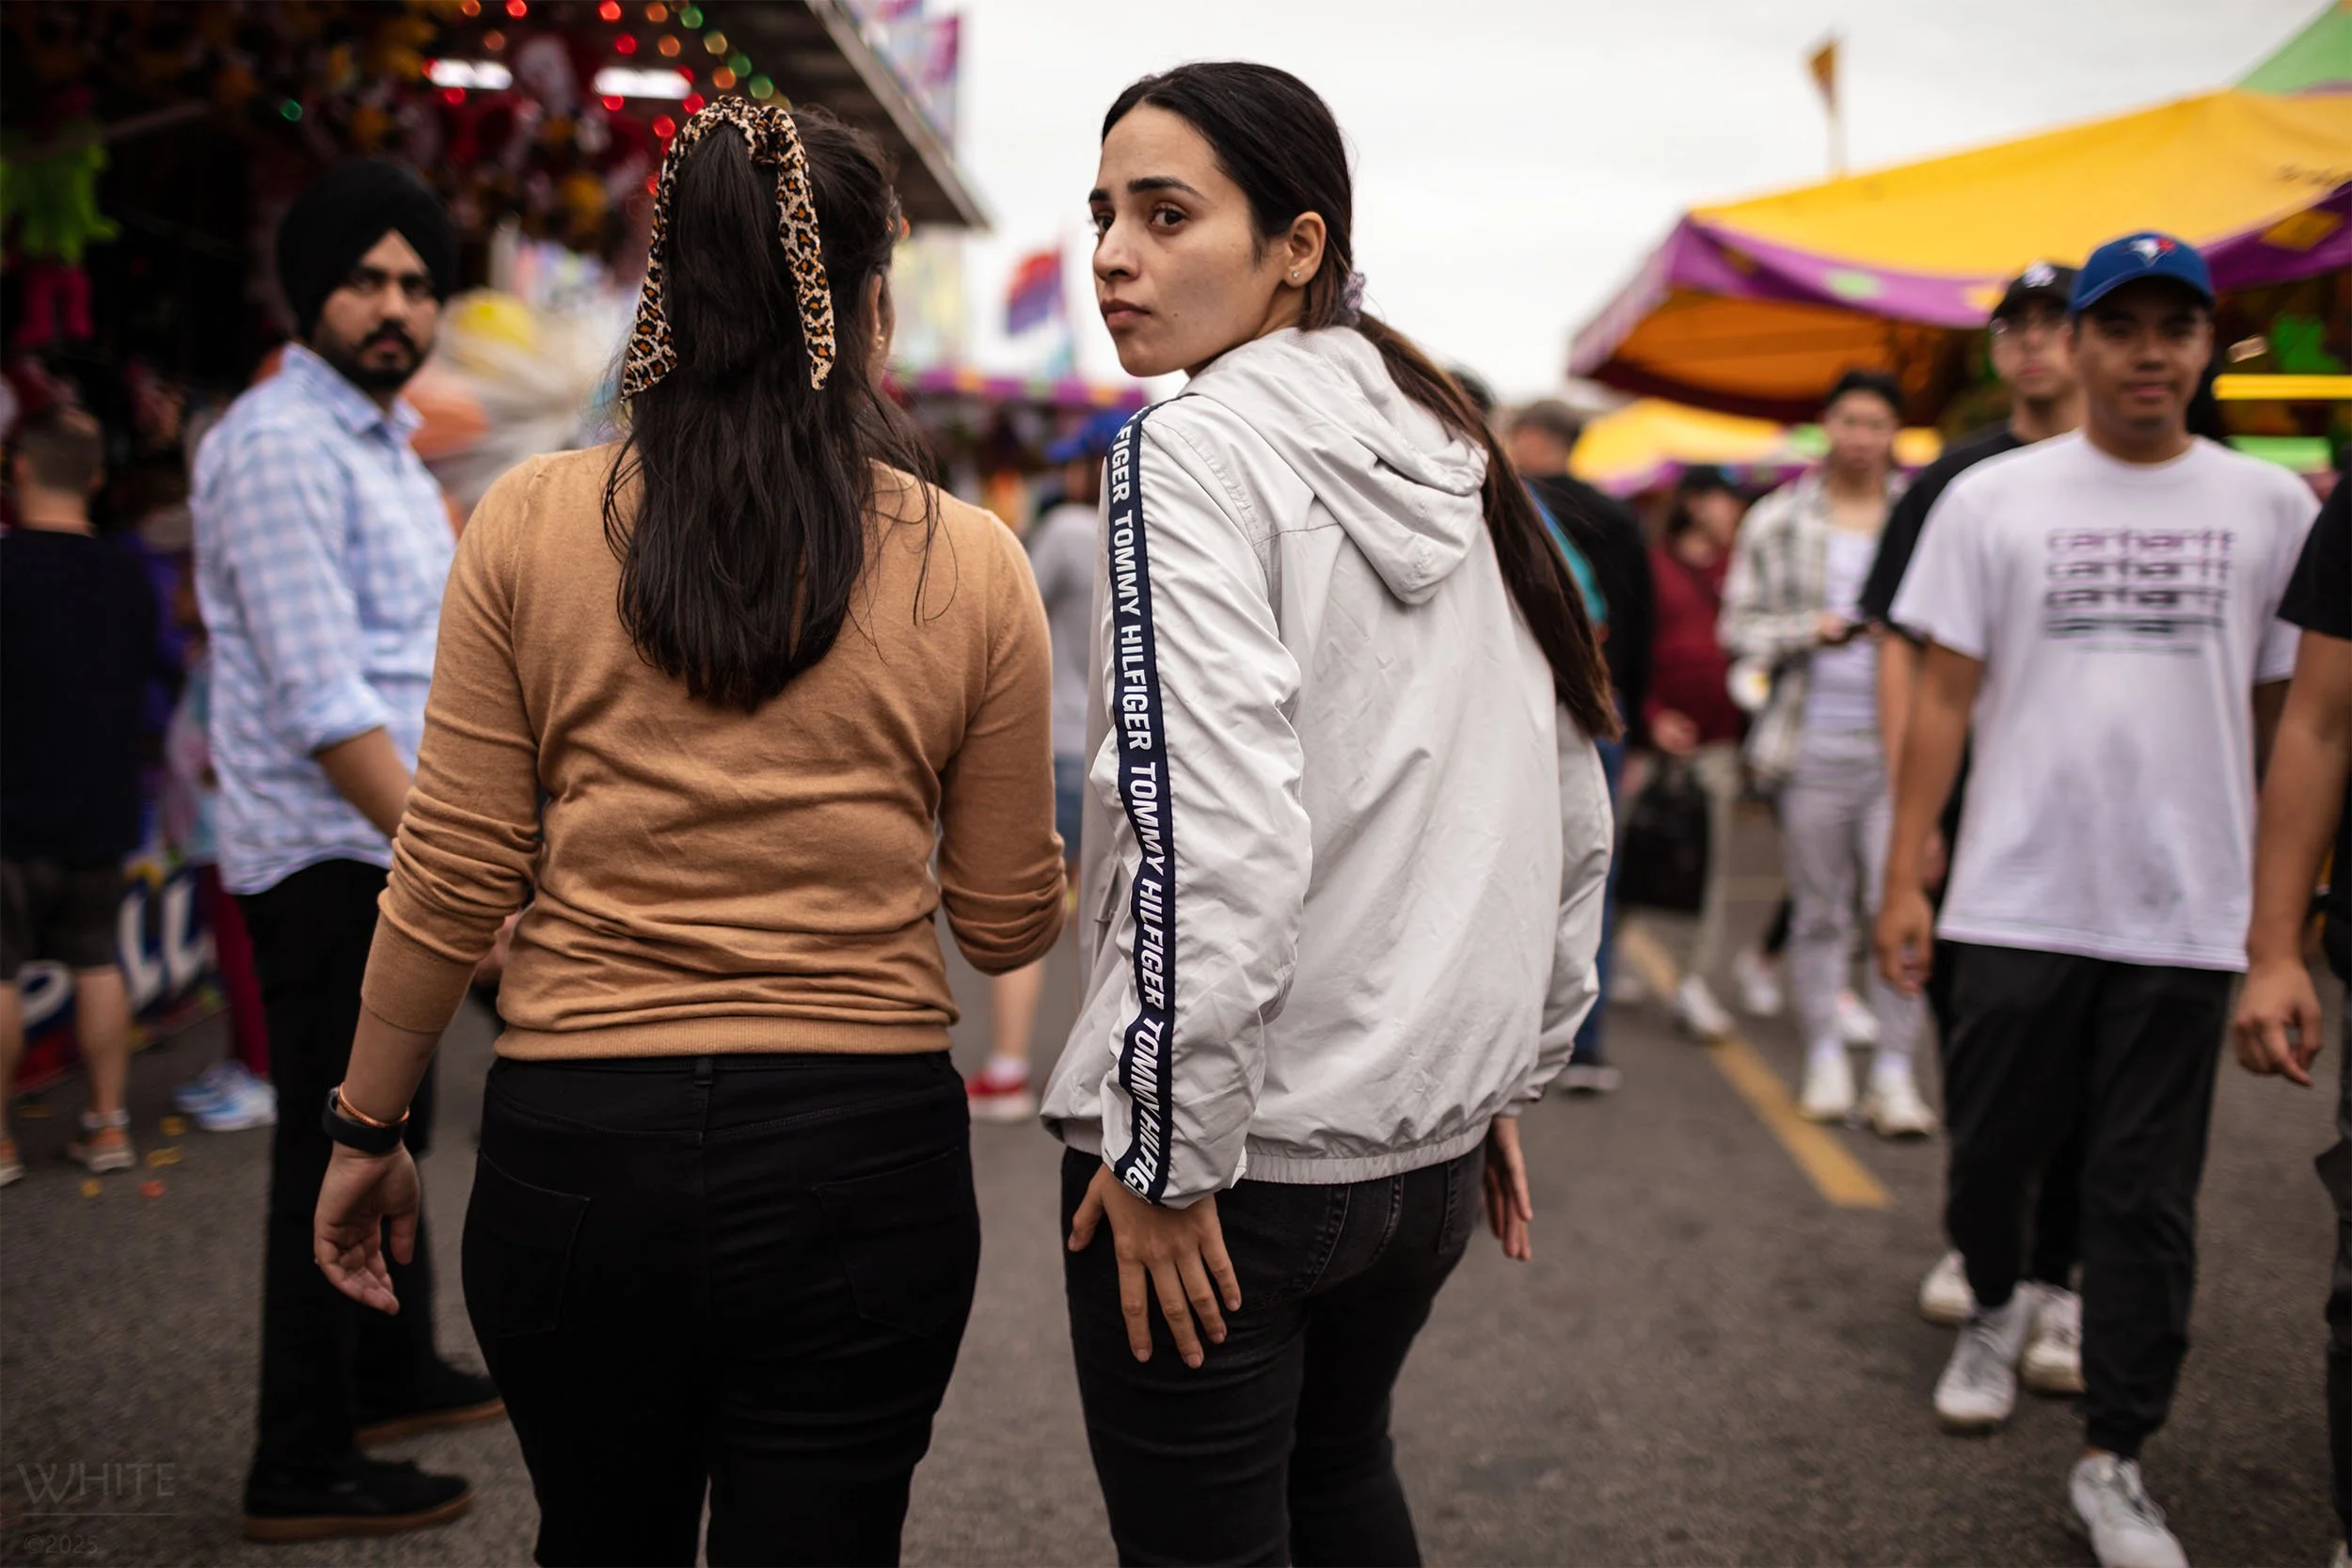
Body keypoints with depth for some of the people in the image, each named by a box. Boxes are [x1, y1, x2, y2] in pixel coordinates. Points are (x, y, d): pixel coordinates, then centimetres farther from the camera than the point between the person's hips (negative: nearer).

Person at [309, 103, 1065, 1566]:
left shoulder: (531, 523, -4)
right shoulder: (970, 562, -5)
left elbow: (454, 883, -3)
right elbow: (1009, 924, 1)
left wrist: (367, 1129, 11)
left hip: (579, 1136, 2)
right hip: (862, 1156, -1)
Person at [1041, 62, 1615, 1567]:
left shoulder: (1191, 454, -14)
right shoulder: (1458, 461, 8)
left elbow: (1218, 836, -24)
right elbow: (1574, 815, 12)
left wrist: (1168, 1153, -16)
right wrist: (1502, 1073, 19)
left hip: (1243, 1158, -7)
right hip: (1429, 1138, 8)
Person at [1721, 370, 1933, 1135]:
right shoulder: (1777, 520, 8)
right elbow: (1738, 625, 5)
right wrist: (1811, 630, -9)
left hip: (1899, 742, -1)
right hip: (1812, 744, 1)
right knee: (1818, 908, 8)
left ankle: (1894, 1073, 0)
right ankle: (1825, 1059, 20)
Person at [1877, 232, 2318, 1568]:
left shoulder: (2269, 507, 6)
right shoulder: (1993, 500, 2)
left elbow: (2289, 711, 9)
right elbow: (1945, 696, 2)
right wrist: (1904, 878, -3)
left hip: (2186, 911, 0)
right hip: (2016, 900, 0)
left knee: (2147, 1199, 4)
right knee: (1992, 1148, 11)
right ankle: (1998, 1309, 42)